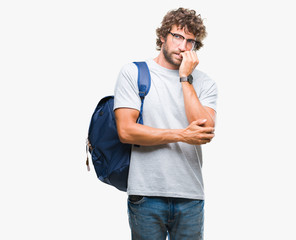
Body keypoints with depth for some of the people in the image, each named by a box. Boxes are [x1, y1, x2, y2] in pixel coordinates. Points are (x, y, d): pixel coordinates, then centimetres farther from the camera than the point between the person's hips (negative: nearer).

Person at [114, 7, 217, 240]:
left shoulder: (204, 82, 7)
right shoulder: (133, 72, 1)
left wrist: (185, 79, -8)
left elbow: (206, 131, -9)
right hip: (146, 194, -2)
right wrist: (181, 135, -12)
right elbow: (126, 130, -9)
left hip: (191, 196, 2)